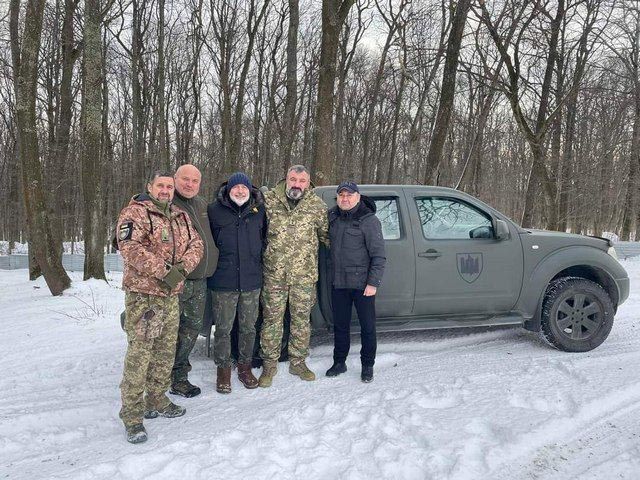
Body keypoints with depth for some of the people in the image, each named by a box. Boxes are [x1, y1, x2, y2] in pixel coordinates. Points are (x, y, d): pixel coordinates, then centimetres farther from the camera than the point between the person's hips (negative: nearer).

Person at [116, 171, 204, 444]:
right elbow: (130, 247, -20)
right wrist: (163, 271, -21)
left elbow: (195, 244, 9)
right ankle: (132, 414, 3)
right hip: (143, 294, -7)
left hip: (172, 295, 7)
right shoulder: (135, 212, -6)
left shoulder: (180, 217, 16)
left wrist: (182, 268, -10)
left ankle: (156, 401, 29)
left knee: (166, 351, 14)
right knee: (139, 353, -7)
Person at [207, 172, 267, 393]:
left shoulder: (259, 210, 6)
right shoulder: (215, 210, -1)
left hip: (251, 280, 3)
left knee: (248, 327, 12)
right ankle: (223, 370, 21)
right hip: (223, 281, -2)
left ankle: (245, 367, 29)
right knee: (223, 329, 5)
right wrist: (214, 265, 2)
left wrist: (257, 262, 11)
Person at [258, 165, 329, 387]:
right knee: (271, 319, 6)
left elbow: (326, 234, 11)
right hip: (274, 273, -1)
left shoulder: (317, 205, 0)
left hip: (304, 275, 1)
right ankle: (269, 364, 21)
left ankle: (298, 362, 28)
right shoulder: (269, 200, -1)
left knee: (301, 319, 11)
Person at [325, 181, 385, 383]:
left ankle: (367, 366, 22)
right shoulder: (332, 216, 5)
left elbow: (379, 255, -11)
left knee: (367, 326, 7)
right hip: (338, 283, 5)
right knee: (340, 325, 15)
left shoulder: (369, 220, -10)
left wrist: (373, 283, -15)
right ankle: (339, 362, 30)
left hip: (363, 283, -4)